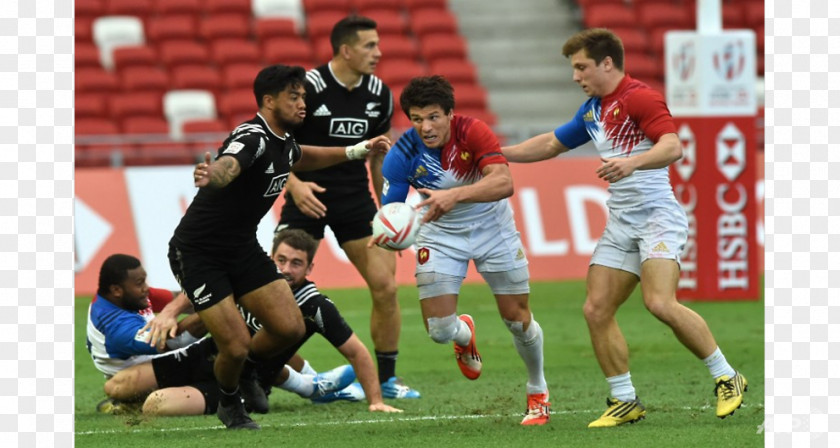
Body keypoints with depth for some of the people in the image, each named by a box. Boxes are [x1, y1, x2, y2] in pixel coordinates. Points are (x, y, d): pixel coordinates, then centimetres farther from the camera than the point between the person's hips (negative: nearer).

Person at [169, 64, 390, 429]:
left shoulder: (283, 142, 2)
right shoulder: (252, 138, -26)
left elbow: (302, 158, 29)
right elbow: (226, 166, -50)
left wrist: (358, 150, 27)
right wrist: (211, 176, -73)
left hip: (242, 248, 8)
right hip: (197, 252, -8)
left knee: (290, 328, -5)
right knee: (236, 345, -13)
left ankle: (247, 369, 27)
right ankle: (229, 403, 21)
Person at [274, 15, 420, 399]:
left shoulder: (379, 94, 3)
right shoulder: (309, 87, -14)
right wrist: (293, 184, -27)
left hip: (356, 198, 4)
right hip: (308, 195, -4)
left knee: (386, 286, -4)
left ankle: (387, 378, 10)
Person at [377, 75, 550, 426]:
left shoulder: (472, 133, -27)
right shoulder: (403, 154, -22)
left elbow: (504, 182, -40)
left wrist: (455, 196, -54)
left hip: (491, 226, -1)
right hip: (441, 235, 1)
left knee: (518, 319, 0)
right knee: (438, 329, -8)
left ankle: (538, 391, 28)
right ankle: (465, 334, 33)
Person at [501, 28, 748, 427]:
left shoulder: (639, 98, -12)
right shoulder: (592, 110, 17)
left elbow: (672, 147, -25)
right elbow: (551, 144, 30)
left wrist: (632, 162, -40)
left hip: (656, 215, -9)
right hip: (620, 225, 9)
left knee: (660, 304, -24)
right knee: (596, 310, -1)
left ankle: (726, 378, -11)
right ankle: (625, 401, 7)